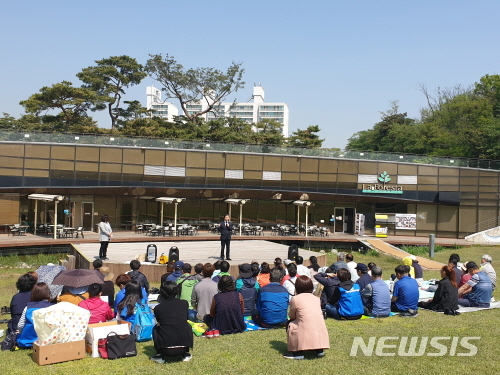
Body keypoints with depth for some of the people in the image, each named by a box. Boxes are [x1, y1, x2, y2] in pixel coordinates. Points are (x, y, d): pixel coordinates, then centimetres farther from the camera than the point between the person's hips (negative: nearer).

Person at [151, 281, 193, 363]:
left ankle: (160, 355, 17)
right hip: (183, 347, 1)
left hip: (165, 349, -1)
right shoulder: (184, 304, 5)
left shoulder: (157, 308, 0)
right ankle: (186, 354, 22)